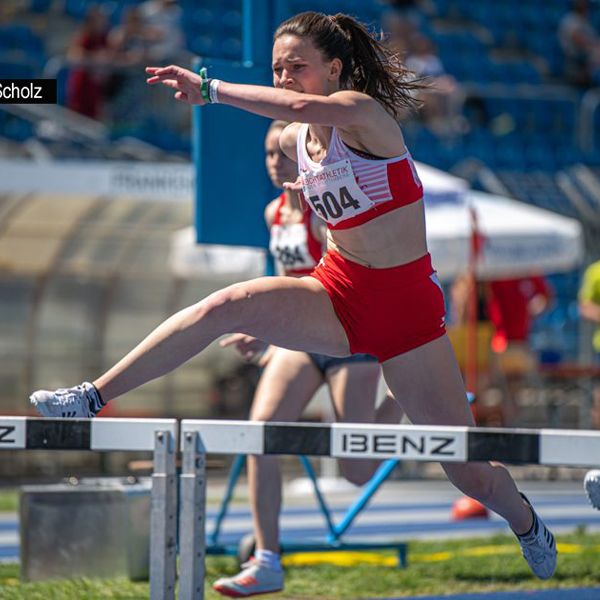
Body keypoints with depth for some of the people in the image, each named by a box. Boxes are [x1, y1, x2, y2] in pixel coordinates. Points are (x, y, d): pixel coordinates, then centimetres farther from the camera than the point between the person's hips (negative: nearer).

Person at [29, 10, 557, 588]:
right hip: (338, 295, 5)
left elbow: (305, 107, -41)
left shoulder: (363, 112, -18)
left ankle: (527, 523, 33)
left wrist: (210, 89, -38)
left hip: (406, 303, -5)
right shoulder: (294, 141, 3)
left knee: (472, 476, -1)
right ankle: (94, 397, -25)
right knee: (229, 305, -26)